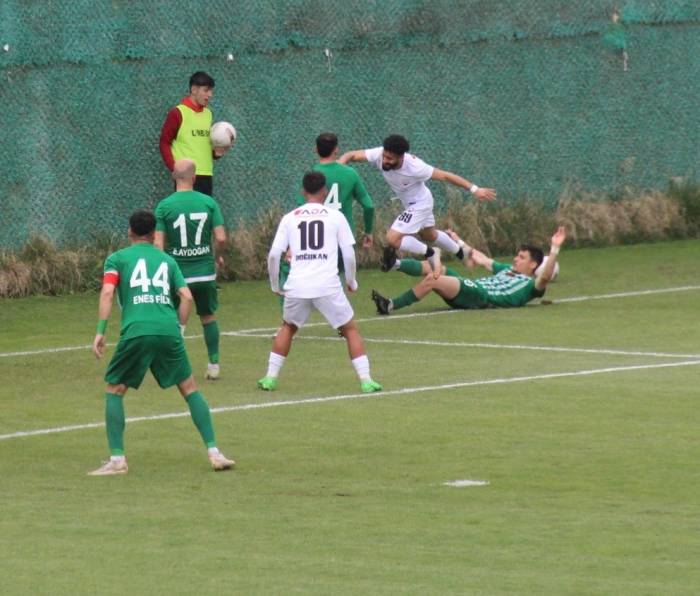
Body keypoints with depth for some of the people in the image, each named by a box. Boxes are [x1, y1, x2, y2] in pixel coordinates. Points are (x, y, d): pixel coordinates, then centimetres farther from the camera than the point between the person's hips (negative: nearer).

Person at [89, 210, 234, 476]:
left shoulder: (117, 259, 13)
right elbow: (186, 297, 12)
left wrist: (100, 331, -5)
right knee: (189, 388, 16)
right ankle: (214, 452, 9)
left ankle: (117, 460, 1)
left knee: (114, 391, 12)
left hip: (136, 331, -2)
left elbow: (107, 292, -2)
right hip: (169, 331, 2)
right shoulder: (167, 260, 22)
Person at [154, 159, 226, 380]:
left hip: (177, 274, -1)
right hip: (205, 272, 1)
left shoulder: (164, 206, -7)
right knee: (208, 318, 17)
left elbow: (158, 244, -10)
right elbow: (221, 238, -6)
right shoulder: (208, 202, -3)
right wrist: (218, 256, 14)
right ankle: (214, 365, 18)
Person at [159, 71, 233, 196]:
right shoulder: (177, 113, -5)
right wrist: (174, 168, -14)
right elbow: (164, 143, -4)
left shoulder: (208, 114, 15)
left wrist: (216, 152, 4)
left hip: (207, 176, 7)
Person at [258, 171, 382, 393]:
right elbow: (349, 254, 3)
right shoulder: (335, 216, 6)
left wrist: (275, 285, 18)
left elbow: (274, 255, 4)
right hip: (328, 287, -2)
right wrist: (351, 281, 19)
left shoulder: (290, 218, 10)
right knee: (351, 329, 11)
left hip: (297, 287, 2)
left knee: (288, 328, 26)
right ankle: (366, 380, 2)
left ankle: (270, 377, 20)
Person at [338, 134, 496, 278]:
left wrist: (474, 190, -23)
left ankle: (428, 253, 6)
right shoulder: (380, 155, -27)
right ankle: (461, 253, 53)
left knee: (392, 239, -17)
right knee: (429, 235, 29)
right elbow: (352, 155, -19)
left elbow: (445, 176, -27)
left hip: (419, 204, -7)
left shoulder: (414, 167, -38)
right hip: (409, 203, 7)